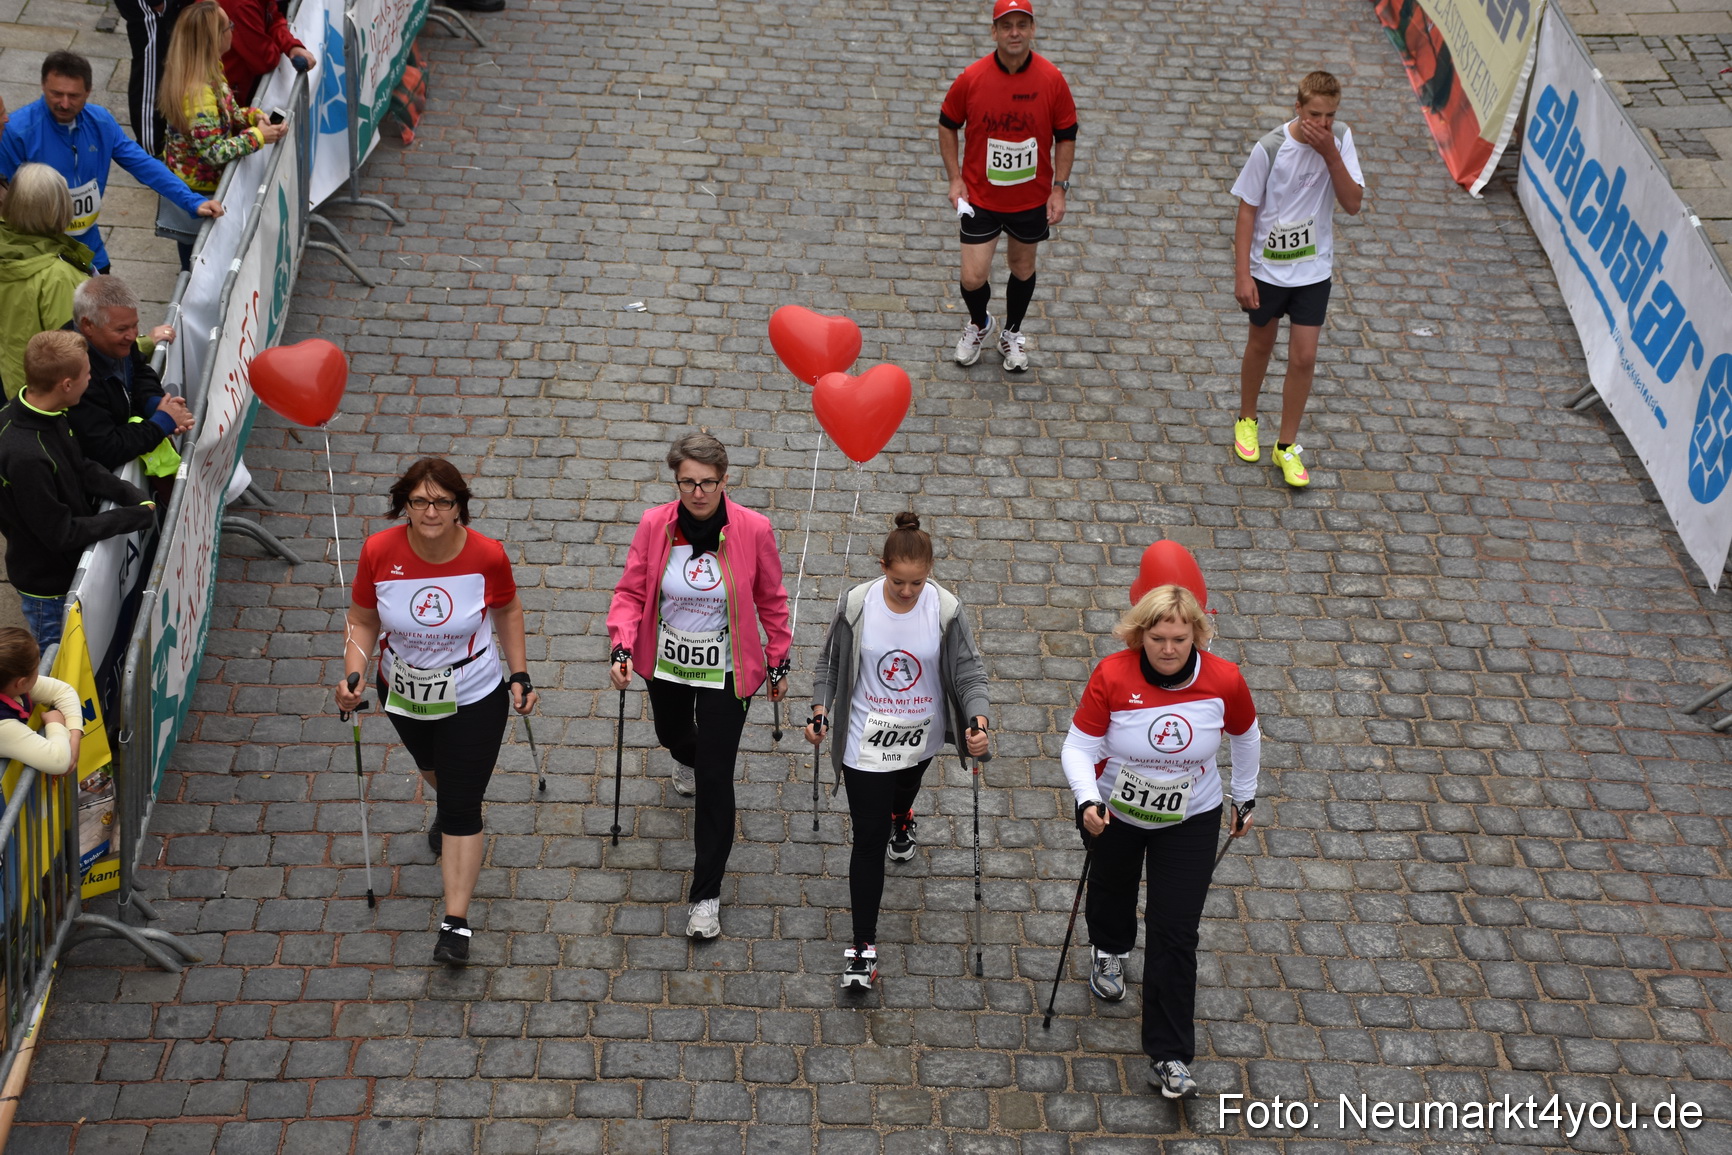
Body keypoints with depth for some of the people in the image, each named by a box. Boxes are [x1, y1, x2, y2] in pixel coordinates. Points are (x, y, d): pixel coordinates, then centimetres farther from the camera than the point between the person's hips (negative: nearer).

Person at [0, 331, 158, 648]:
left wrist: (133, 495, -14)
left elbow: (81, 468, 3)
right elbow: (61, 533, -28)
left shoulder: (49, 414, -11)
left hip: (71, 565, 8)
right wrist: (138, 515, -22)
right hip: (48, 586, -8)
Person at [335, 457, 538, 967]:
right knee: (431, 767, 33)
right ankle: (445, 810, 69)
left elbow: (508, 611, -4)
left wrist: (520, 675, -4)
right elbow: (363, 621, -8)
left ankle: (456, 922, 10)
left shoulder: (487, 555, -24)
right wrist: (353, 674, -23)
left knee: (462, 809, -1)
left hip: (473, 699, -3)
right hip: (404, 694, 3)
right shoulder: (379, 552, -22)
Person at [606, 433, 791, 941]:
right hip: (666, 663, 3)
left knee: (715, 779, -3)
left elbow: (771, 600, -4)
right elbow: (631, 592, -6)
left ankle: (706, 894, 10)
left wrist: (778, 661, 3)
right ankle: (688, 757, 72)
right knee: (670, 735, 31)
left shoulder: (753, 529, -19)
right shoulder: (654, 524, -16)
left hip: (725, 670, -3)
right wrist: (622, 646, -20)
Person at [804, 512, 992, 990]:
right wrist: (820, 709, -15)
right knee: (868, 839, -4)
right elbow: (830, 661, -4)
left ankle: (900, 817, 75)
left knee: (905, 787, 35)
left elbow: (969, 671, -13)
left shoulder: (946, 610, -19)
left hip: (920, 734, 2)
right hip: (866, 739, -2)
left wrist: (978, 721, -29)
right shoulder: (857, 604, -19)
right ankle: (863, 945, 2)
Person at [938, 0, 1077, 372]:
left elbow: (1066, 135, -1)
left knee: (1023, 267, 17)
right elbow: (947, 125, 1)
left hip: (1032, 198, 1)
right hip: (980, 197, -1)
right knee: (973, 278, -4)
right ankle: (978, 325, 31)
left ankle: (1012, 334, 42)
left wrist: (1059, 188, -7)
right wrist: (955, 178, -6)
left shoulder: (1051, 79, -12)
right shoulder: (971, 78, -14)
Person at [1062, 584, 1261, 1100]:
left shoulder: (1224, 680, -20)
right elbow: (1079, 747, -19)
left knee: (1175, 931, -5)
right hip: (1114, 811, 1)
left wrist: (1245, 797, 12)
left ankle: (1170, 1056, 5)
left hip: (1190, 820, 0)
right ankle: (1110, 949, 65)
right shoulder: (1112, 676, -25)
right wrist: (1087, 800, -37)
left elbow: (1245, 735, 1)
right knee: (1112, 889, 27)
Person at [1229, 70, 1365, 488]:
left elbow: (1353, 204, -13)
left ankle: (1287, 446, 16)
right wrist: (1242, 275, -15)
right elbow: (1247, 211, -12)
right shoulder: (1269, 149, -18)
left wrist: (1330, 154, -26)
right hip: (1267, 268, -2)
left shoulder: (1340, 140, -10)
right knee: (1261, 345, 18)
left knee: (1303, 358, 1)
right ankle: (1247, 419, 42)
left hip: (1313, 270, 2)